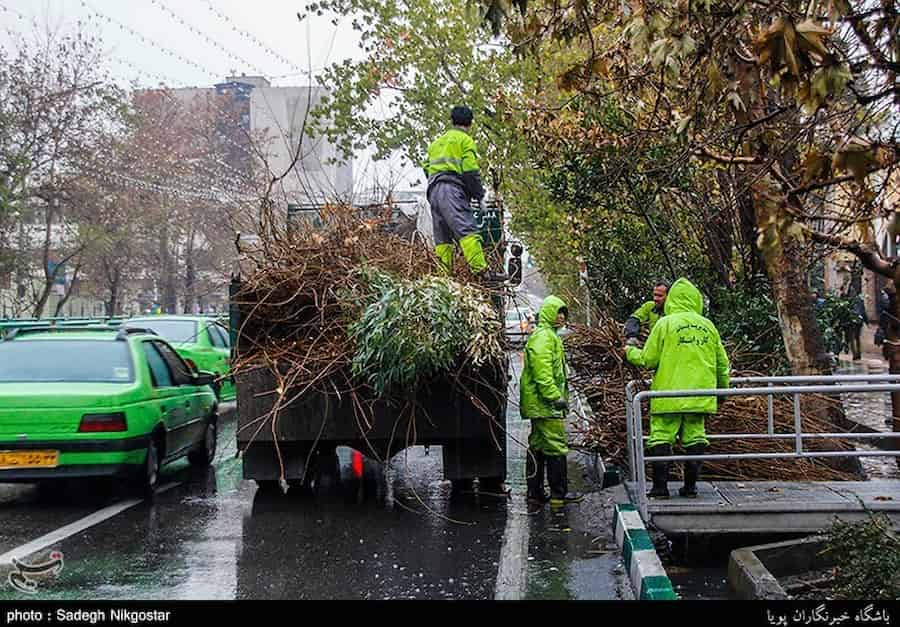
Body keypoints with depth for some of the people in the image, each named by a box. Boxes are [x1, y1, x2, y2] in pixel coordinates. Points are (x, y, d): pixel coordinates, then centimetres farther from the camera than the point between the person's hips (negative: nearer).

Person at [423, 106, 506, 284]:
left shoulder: (436, 142, 29)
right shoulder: (465, 140, 6)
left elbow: (427, 168, 24)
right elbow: (470, 171, -4)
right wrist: (480, 196, 0)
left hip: (433, 191, 8)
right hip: (452, 190, -8)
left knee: (442, 237, 7)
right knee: (468, 231, -19)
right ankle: (482, 272, -31)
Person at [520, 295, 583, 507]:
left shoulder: (549, 336, 22)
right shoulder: (543, 337, -13)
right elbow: (542, 372, -22)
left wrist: (560, 396, 25)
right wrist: (556, 396, -24)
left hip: (539, 403, 11)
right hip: (545, 404, -11)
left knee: (538, 446, 12)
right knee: (556, 446, -6)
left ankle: (535, 492, 16)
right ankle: (559, 493, -1)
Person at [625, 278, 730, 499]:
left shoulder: (665, 324, -5)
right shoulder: (707, 326, 8)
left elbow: (648, 359, -4)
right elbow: (722, 363, 13)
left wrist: (631, 352, 15)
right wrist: (723, 389, 28)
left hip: (669, 395, -4)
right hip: (699, 395, 4)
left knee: (661, 437, 0)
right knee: (695, 437, 9)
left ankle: (661, 486, -2)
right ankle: (690, 486, 10)